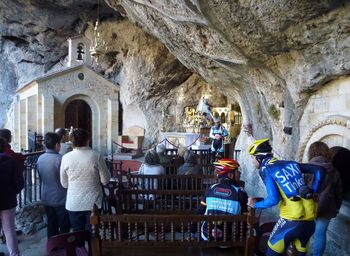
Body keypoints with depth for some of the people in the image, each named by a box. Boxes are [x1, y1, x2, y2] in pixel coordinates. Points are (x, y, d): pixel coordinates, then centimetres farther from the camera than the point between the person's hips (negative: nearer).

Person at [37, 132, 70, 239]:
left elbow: (40, 177, 12)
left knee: (51, 226, 17)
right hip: (60, 199, -6)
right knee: (64, 227, 7)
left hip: (46, 198, 7)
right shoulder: (60, 159, -21)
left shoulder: (40, 159, 0)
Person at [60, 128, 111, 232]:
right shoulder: (96, 156, -12)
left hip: (74, 204, 1)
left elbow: (64, 184, 2)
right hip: (93, 203, -1)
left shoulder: (66, 158, -7)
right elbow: (105, 180, -6)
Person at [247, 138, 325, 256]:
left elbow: (274, 199, -15)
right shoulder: (291, 163, 13)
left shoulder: (265, 169, -5)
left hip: (292, 219, -6)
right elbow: (319, 170, 13)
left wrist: (255, 205, 1)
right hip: (310, 218, 6)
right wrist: (311, 192, 16)